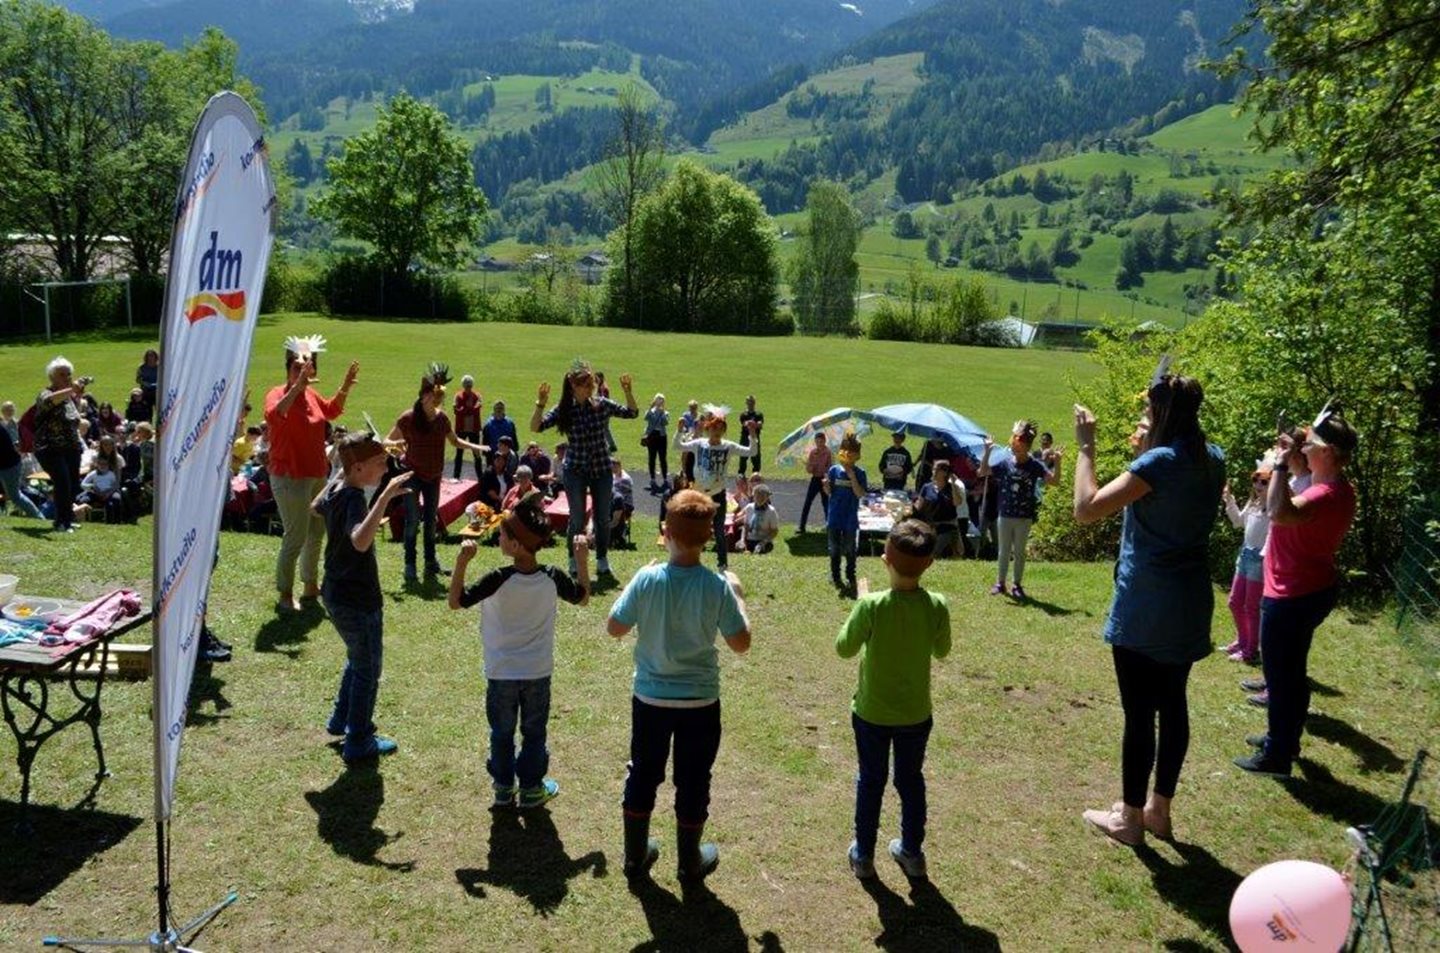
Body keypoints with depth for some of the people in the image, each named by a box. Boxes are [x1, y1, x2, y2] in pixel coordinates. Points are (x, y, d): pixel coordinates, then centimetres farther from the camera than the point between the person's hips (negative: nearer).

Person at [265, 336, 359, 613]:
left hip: (317, 475, 9)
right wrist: (297, 386, -47)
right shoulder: (278, 394, -16)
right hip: (291, 478, -9)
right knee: (295, 537, -4)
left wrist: (345, 388, 13)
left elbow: (331, 411, 26)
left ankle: (311, 585, 36)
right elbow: (274, 415, -40)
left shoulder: (311, 395, 6)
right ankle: (285, 595, 11)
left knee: (316, 533, 19)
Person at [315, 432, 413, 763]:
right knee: (367, 670, 8)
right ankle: (358, 743, 20)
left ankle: (340, 720, 42)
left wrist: (336, 479, 27)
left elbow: (317, 508, 25)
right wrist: (386, 496, -53)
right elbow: (360, 541, -49)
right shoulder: (353, 499, -28)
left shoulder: (334, 488, 0)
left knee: (358, 659, 28)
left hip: (336, 594, 9)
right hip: (358, 602, -9)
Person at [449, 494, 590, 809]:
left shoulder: (497, 580, -23)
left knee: (502, 733, 16)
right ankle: (531, 789, 27)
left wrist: (462, 562, -20)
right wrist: (582, 559, 7)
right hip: (538, 673, 2)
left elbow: (456, 601, -15)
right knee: (534, 733, 17)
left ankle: (504, 788, 28)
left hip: (501, 674, -2)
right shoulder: (553, 578, -14)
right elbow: (582, 597, 5)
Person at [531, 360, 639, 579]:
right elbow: (535, 427, -15)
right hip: (575, 470, -2)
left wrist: (628, 392, -13)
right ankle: (575, 563, 21)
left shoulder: (602, 404, -4)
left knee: (603, 518, 9)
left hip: (602, 469, 2)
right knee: (577, 519, 5)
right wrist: (540, 405, -29)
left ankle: (602, 560, 24)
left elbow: (632, 413, 2)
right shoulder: (564, 410, -9)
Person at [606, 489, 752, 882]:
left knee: (643, 775, 20)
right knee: (692, 782, 16)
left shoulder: (647, 579, -17)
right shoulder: (718, 587, -19)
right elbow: (741, 643, -11)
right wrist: (738, 595, 2)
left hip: (650, 698, 1)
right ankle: (690, 862, 32)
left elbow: (614, 628, -6)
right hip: (700, 702, -1)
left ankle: (635, 855, 35)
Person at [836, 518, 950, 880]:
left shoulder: (872, 606, -26)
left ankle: (863, 854, 31)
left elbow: (844, 648, -10)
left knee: (870, 782, 17)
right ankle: (912, 852, 36)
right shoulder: (937, 606, -18)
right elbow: (941, 651, 0)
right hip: (917, 714, 2)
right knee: (911, 781, 21)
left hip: (871, 713, -2)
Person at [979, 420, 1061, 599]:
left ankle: (1017, 584, 19)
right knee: (1004, 551, 11)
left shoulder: (1035, 466, -7)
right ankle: (1000, 583, 20)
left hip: (1025, 518, -1)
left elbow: (1054, 481, -11)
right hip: (1005, 515, 1)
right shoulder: (1005, 464, -3)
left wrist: (1057, 463, -28)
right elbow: (983, 472, -5)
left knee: (1019, 552, 9)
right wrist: (987, 451, -16)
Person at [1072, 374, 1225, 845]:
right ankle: (1159, 808, 31)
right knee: (1172, 705, 17)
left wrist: (1086, 446, -17)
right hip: (1189, 605, 8)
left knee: (1139, 713, 4)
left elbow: (1087, 508, -25)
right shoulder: (1212, 460, 5)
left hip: (1144, 610, -8)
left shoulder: (1160, 462, -20)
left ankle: (1130, 818, 17)